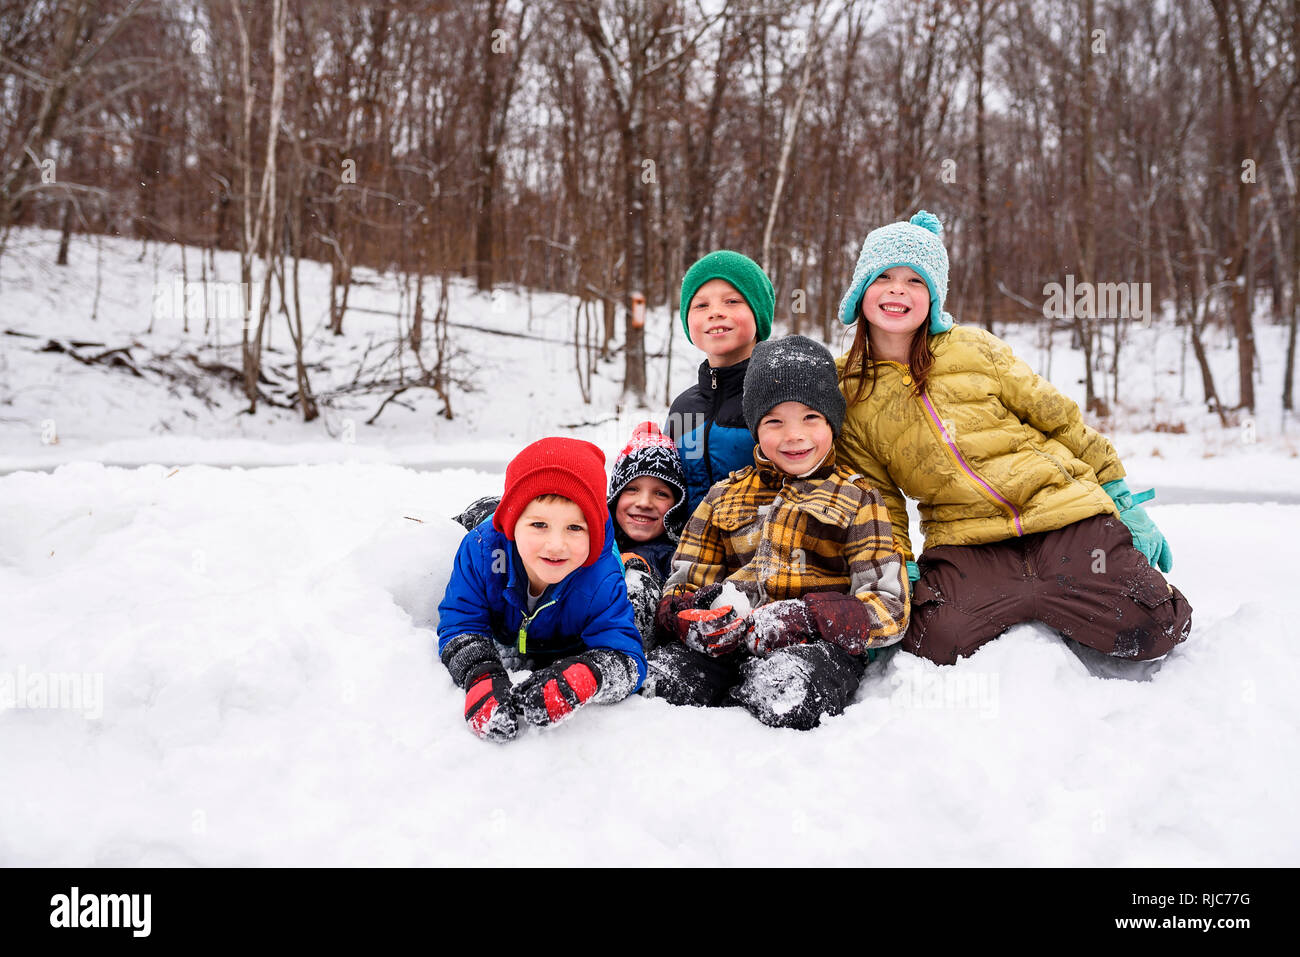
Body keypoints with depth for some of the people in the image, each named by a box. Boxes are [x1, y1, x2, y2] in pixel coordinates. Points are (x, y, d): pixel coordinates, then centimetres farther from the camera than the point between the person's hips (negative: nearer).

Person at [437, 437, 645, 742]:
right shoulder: (481, 550, -34)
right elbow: (459, 624, -31)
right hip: (500, 652, 2)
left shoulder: (602, 582, -38)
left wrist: (584, 677, -68)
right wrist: (482, 676, -54)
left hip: (562, 657, -2)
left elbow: (626, 659, -42)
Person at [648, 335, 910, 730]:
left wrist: (803, 618, -17)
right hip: (729, 642, 3)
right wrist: (688, 615, -10)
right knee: (664, 679, -28)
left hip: (819, 643, -2)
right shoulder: (724, 497, 19)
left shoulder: (857, 499, 10)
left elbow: (888, 608, 0)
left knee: (789, 694, -37)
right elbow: (683, 586, 16)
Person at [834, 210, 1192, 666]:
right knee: (936, 642, -30)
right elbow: (877, 502, 9)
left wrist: (1124, 501, 11)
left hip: (1063, 509, 0)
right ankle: (1055, 591, -2)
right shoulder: (846, 397, 5)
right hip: (964, 539, 1)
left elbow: (1058, 417, 10)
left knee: (1153, 630, -20)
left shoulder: (973, 349, 3)